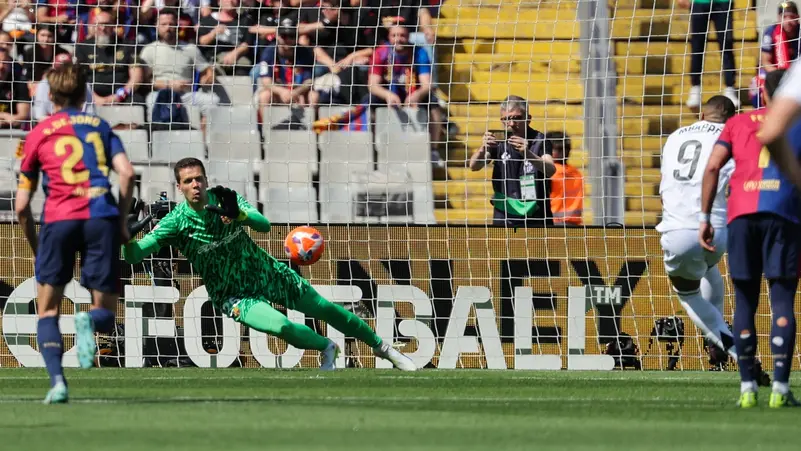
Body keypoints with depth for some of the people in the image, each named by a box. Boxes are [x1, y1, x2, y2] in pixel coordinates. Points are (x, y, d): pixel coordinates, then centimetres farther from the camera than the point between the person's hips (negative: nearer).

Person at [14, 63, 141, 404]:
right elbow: (126, 172, 3)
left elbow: (22, 206, 13)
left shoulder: (38, 134, 16)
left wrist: (36, 248, 25)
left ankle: (57, 380, -12)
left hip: (58, 218, -1)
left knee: (47, 311, 10)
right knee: (106, 314, 9)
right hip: (101, 216, 1)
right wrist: (123, 221, 12)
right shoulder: (100, 126, 19)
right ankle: (90, 321, -28)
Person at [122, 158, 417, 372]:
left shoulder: (225, 199, -14)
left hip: (266, 273, 2)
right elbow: (134, 256, -26)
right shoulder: (176, 222, -20)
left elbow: (264, 225, -27)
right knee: (281, 327, -27)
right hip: (234, 296, -2)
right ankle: (326, 348, 5)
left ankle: (382, 348, 32)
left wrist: (239, 214, -48)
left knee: (326, 310, 10)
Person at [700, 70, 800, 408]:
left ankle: (747, 388, 2)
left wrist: (705, 218, 8)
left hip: (742, 215, 2)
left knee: (745, 301, 7)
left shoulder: (738, 123, 18)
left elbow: (712, 167, 7)